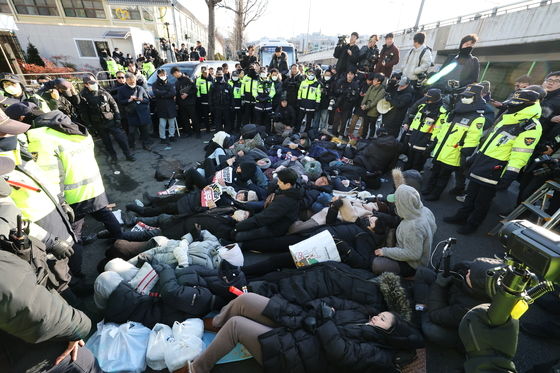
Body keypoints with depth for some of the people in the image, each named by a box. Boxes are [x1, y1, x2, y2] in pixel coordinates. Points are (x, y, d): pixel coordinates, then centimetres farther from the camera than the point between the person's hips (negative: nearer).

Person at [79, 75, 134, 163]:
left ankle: (128, 155, 6)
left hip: (111, 121, 0)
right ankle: (113, 156, 24)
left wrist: (117, 118, -2)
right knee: (106, 142, 11)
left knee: (121, 138, -3)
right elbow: (84, 113, -1)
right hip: (99, 125, 0)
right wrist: (89, 125, -3)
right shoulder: (83, 96, -3)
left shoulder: (104, 93, 1)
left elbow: (114, 105, 4)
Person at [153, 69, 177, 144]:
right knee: (162, 124, -2)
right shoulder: (155, 85, 5)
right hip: (161, 107, -2)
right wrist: (168, 92, -9)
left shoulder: (169, 84, 10)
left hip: (171, 106, 2)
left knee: (172, 123, 8)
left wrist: (162, 94, -11)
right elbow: (156, 93, -12)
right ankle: (163, 138, 7)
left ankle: (171, 135, 22)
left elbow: (174, 93, -7)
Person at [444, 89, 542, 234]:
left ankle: (472, 223, 20)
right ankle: (461, 216, 30)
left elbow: (520, 155, -20)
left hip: (493, 172, -8)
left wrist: (509, 176, -25)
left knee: (482, 201, 5)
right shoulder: (506, 119, 13)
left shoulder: (531, 127, -14)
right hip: (480, 164, 8)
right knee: (470, 195, 17)